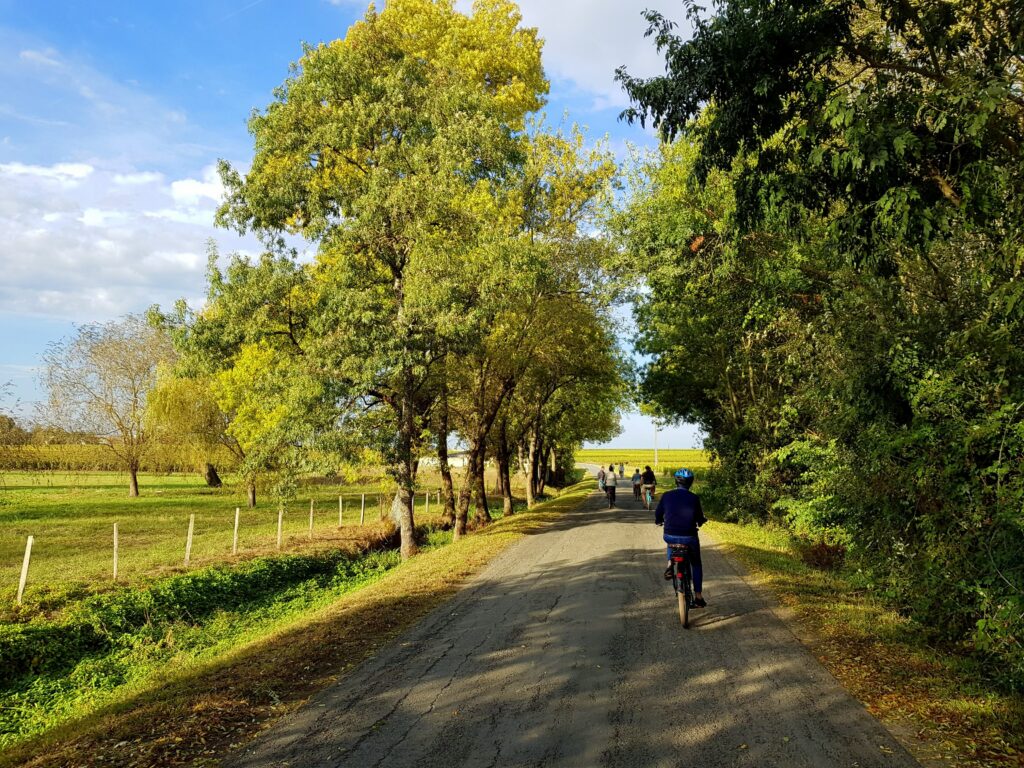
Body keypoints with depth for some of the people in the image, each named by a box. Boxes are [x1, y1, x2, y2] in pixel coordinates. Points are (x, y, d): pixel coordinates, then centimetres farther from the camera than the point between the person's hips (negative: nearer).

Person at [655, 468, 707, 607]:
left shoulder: (667, 496, -4)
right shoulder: (694, 498, -8)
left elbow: (658, 514, 6)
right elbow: (700, 519, 2)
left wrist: (659, 521, 29)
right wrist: (701, 521, 27)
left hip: (670, 536, 1)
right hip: (689, 538, -1)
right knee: (696, 564, 21)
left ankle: (670, 564, 15)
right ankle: (698, 597, 19)